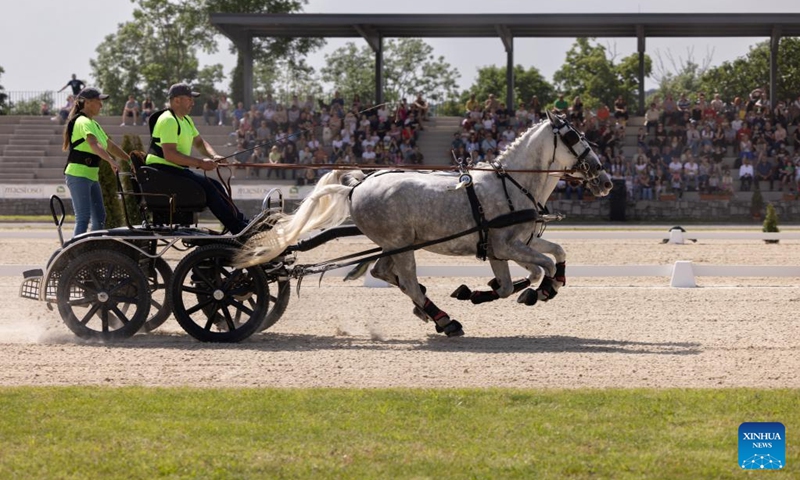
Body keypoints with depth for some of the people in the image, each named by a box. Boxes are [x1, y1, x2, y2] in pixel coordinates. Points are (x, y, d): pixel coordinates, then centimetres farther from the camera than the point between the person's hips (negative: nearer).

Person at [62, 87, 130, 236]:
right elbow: (94, 144, -30)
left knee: (99, 218, 9)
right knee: (83, 218, -14)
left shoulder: (94, 124, 17)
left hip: (91, 176, 10)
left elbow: (110, 146, 25)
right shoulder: (83, 122, -13)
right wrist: (111, 161, -43)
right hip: (78, 175, -10)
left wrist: (131, 160, 22)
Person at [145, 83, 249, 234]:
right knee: (206, 186, -20)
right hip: (163, 170, -10)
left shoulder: (186, 120, 17)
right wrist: (200, 163, -25)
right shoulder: (168, 121, -17)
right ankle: (238, 229, -18)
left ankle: (242, 223, 0)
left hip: (177, 170, 10)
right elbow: (169, 154, -27)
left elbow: (199, 142, 25)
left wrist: (213, 156, 3)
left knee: (215, 186, 0)